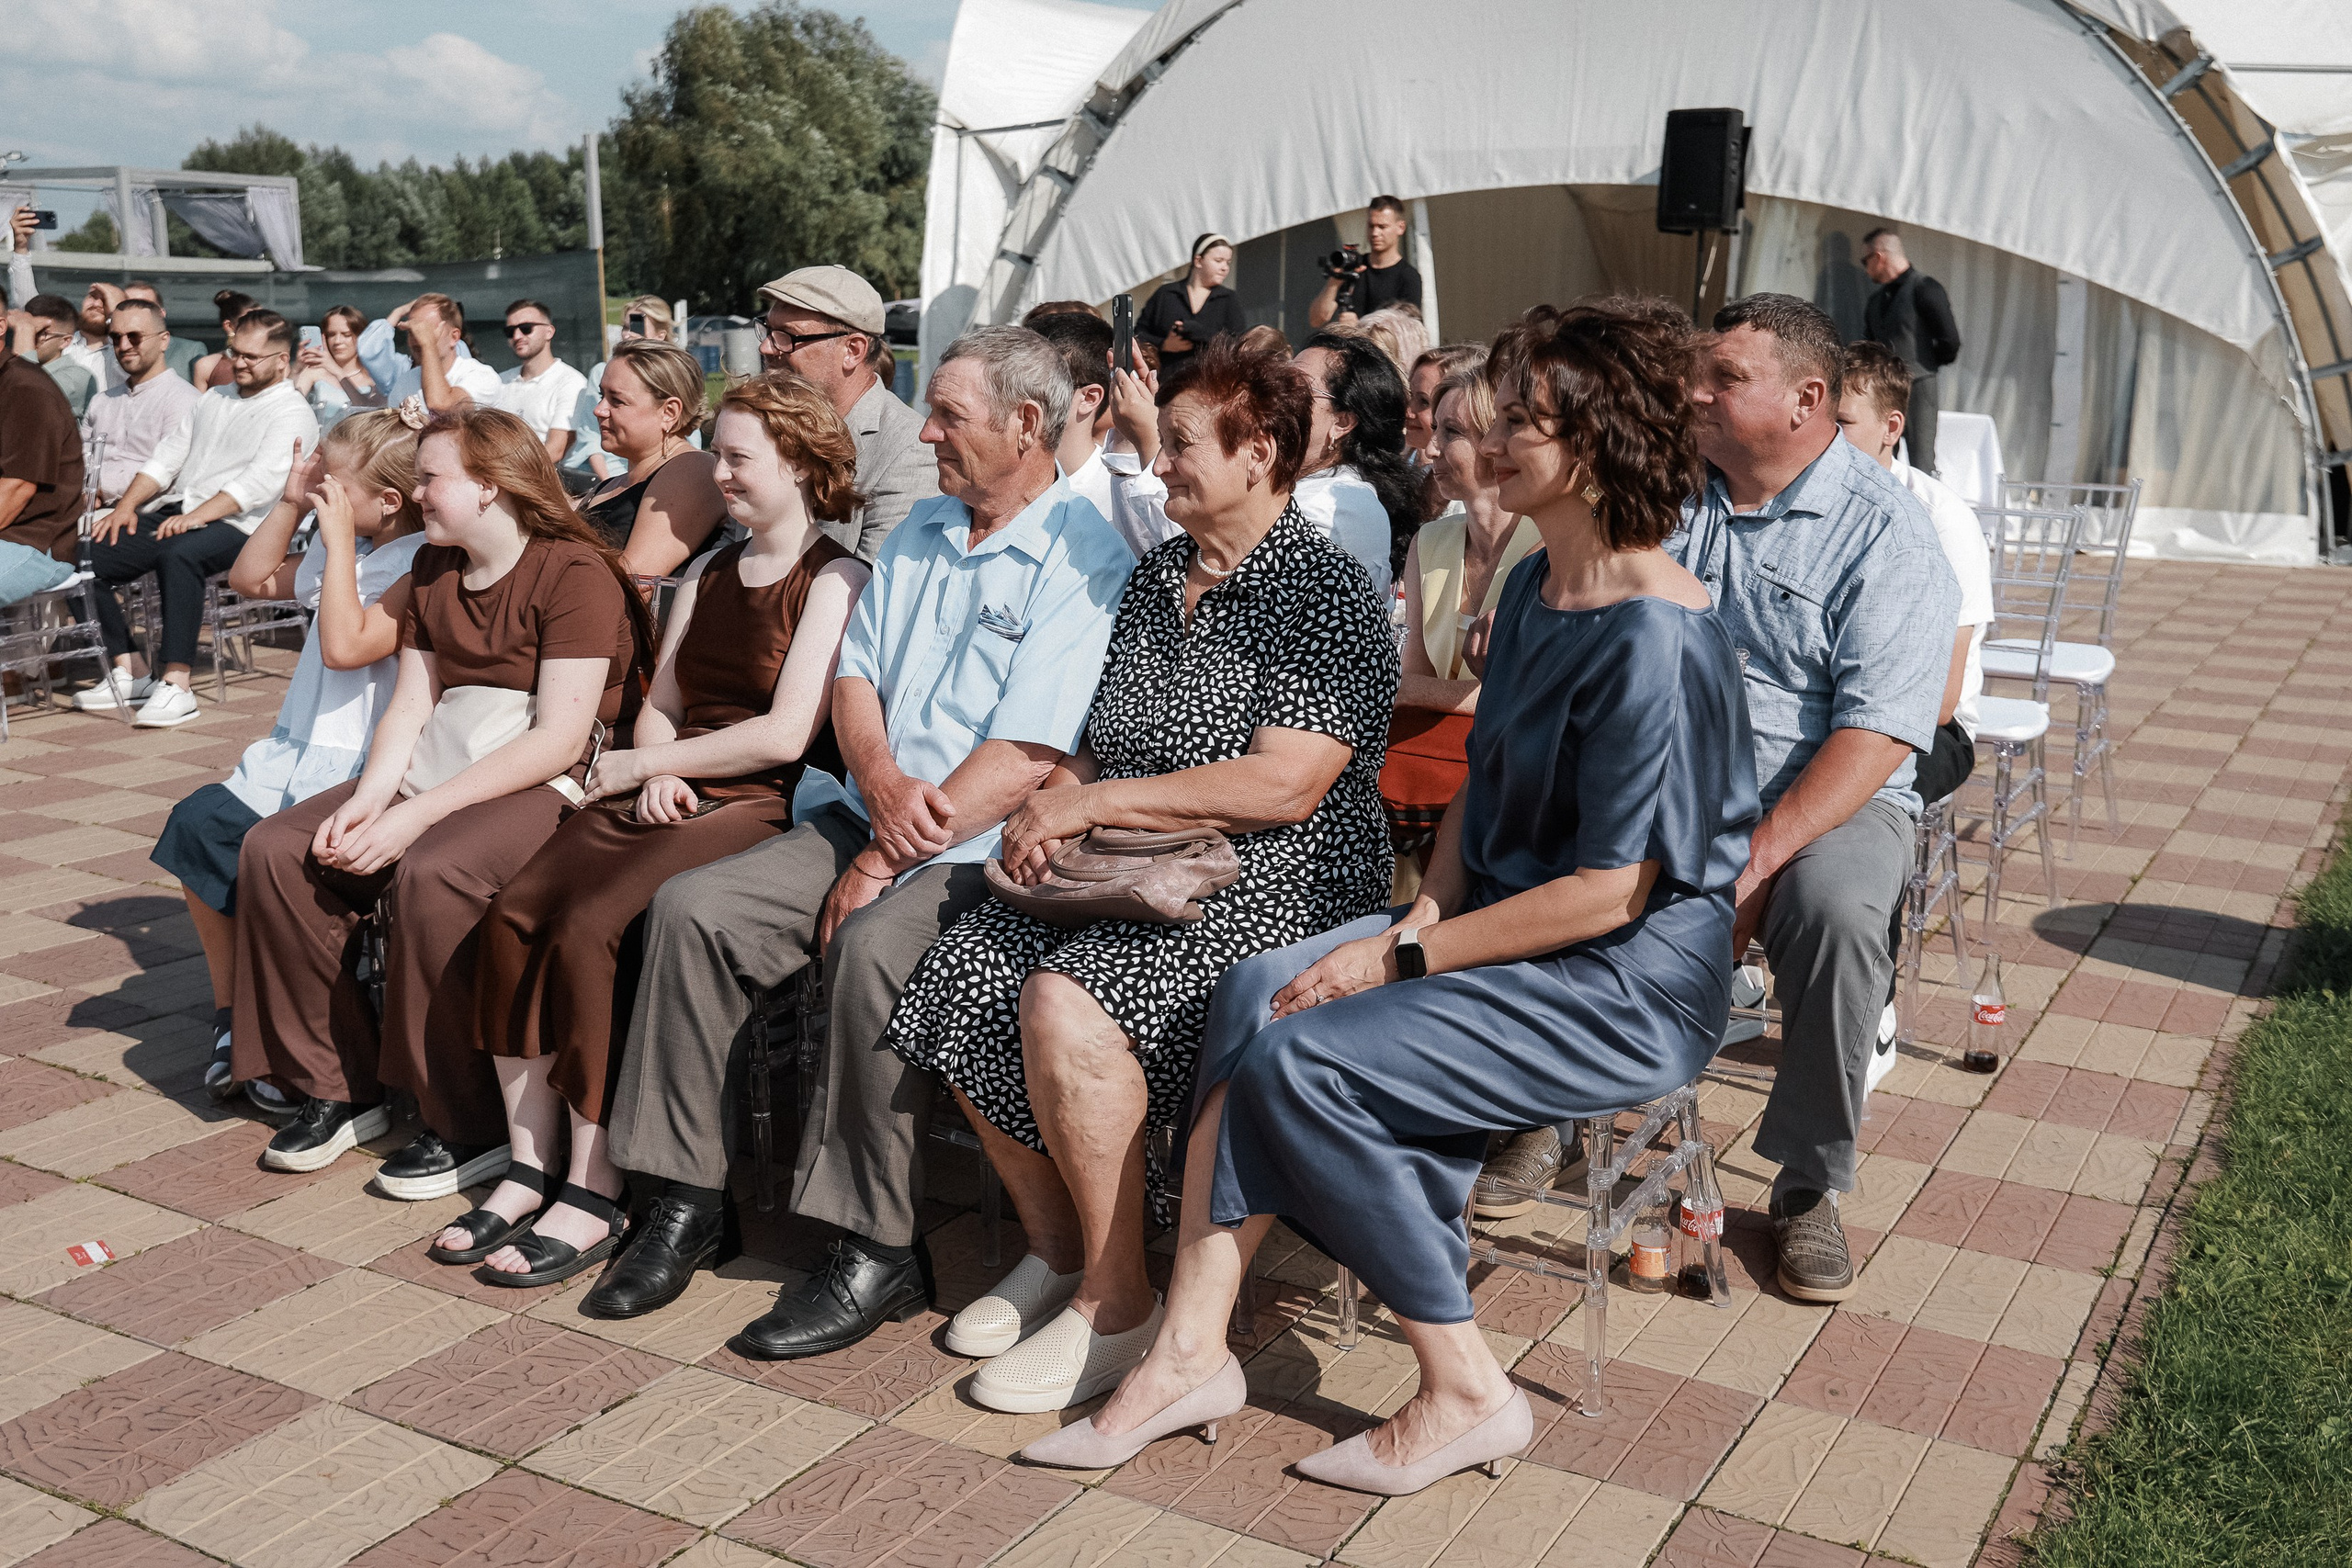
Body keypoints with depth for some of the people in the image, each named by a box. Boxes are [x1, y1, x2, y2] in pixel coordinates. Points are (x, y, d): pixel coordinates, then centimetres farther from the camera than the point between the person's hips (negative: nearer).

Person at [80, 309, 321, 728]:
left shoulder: (292, 414, -1)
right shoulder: (213, 400, 23)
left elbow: (261, 481, -16)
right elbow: (165, 459, 21)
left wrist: (197, 517, -26)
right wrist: (125, 507, 4)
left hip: (234, 526, -8)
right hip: (171, 514, 8)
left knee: (178, 553, -38)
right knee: (90, 555, -11)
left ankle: (176, 685, -36)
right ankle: (132, 673, -5)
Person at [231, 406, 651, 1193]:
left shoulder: (575, 574, -11)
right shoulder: (433, 570, 17)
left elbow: (559, 740, -19)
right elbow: (409, 708, 12)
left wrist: (415, 816, -21)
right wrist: (367, 800, -9)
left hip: (548, 786, -8)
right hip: (438, 769, 8)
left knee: (431, 872, -35)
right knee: (275, 849, -9)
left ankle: (471, 1127, -20)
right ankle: (335, 1089, 2)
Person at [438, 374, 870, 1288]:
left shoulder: (834, 582, -4)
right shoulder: (705, 576, 22)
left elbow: (787, 733, -13)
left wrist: (640, 763, -5)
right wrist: (654, 776, -1)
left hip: (760, 808, -7)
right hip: (668, 795, 7)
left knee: (590, 927, -27)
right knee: (516, 911, -16)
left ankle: (593, 1195, -18)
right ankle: (529, 1167, -9)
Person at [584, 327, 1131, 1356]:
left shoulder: (1086, 562, -9)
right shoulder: (917, 535, 18)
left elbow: (1025, 757, -17)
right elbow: (855, 674, 14)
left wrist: (886, 861, -17)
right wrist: (879, 778, -9)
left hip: (980, 853, -7)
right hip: (864, 817, 7)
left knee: (875, 950, -34)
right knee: (692, 909, -12)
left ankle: (880, 1251, -19)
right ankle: (685, 1200, -4)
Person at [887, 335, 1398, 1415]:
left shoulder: (1322, 594, -9)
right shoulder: (1157, 576, 17)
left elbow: (1282, 787, -20)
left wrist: (1094, 801, -16)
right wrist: (1052, 804, -1)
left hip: (1272, 892, -8)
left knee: (1063, 1005, -30)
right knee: (957, 981, -13)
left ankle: (1115, 1303, -11)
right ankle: (1053, 1247, 5)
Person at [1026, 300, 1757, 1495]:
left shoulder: (1654, 639, -20)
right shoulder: (1534, 589, 10)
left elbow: (1610, 892, -21)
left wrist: (1405, 957, -16)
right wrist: (1427, 914, -1)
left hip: (1629, 986, -9)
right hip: (1510, 932, 9)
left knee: (1307, 1057, -21)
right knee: (1259, 990, -12)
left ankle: (1464, 1393, -6)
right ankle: (1193, 1350, -12)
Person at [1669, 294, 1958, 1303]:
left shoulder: (1883, 531, -5)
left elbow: (1876, 732, -15)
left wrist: (1755, 862, -27)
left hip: (1822, 801, -3)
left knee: (1837, 907, -35)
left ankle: (1811, 1184, -10)